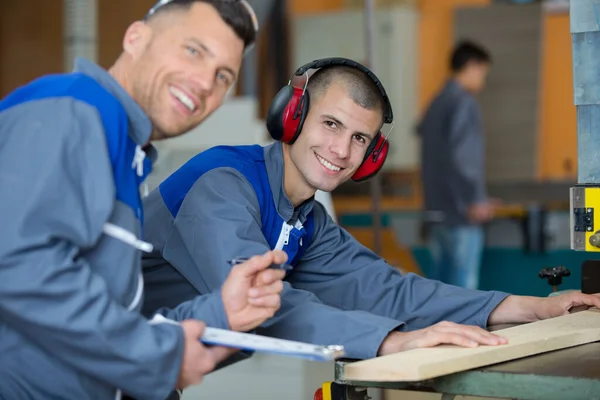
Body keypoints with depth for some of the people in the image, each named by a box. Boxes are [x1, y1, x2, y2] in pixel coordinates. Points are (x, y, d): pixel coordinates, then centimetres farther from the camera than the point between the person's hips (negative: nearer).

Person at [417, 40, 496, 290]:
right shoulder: (464, 103, -9)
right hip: (460, 213, -8)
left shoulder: (436, 104, 16)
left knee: (440, 284, 11)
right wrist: (475, 200, -16)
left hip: (436, 211, 9)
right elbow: (458, 157, -20)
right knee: (463, 285, -5)